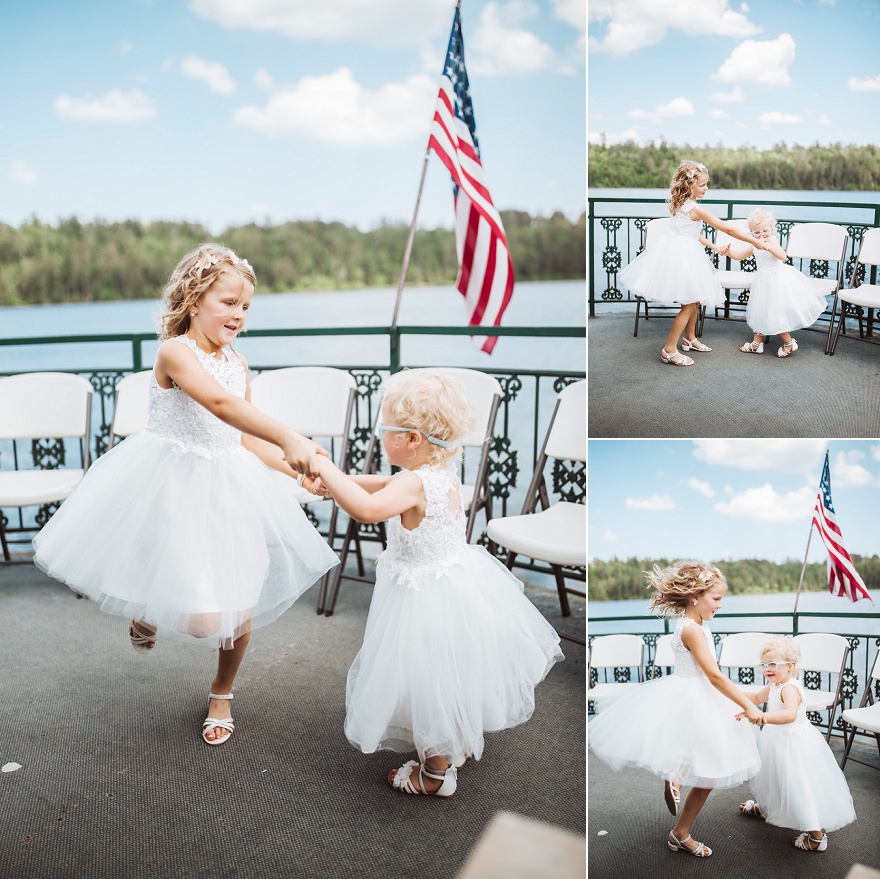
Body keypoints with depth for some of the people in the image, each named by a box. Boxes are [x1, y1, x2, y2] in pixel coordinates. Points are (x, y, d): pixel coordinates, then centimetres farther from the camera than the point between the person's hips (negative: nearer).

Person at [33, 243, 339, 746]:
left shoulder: (238, 363, 7)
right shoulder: (176, 352, -16)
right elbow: (219, 403, -35)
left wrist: (296, 465, -2)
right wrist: (288, 437, -46)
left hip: (226, 491, 6)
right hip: (172, 489, -6)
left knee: (240, 614, 6)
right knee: (202, 619, -8)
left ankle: (222, 694, 36)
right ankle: (148, 609, 30)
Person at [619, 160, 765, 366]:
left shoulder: (680, 204, 10)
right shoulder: (697, 209, -17)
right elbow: (727, 228, -12)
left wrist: (712, 246, 23)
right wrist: (754, 241, -5)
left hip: (681, 253, 9)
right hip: (682, 256, -9)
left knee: (694, 302, 21)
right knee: (689, 305, -4)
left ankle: (689, 338, 36)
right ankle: (669, 350, 0)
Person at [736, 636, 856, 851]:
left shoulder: (789, 688, -28)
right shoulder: (774, 686, 4)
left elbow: (790, 714, -47)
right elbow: (758, 697, 25)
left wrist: (765, 717, -61)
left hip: (794, 744, -11)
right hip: (778, 741, 11)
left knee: (800, 785, -9)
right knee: (774, 776, 30)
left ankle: (817, 836, 0)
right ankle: (764, 807, 53)